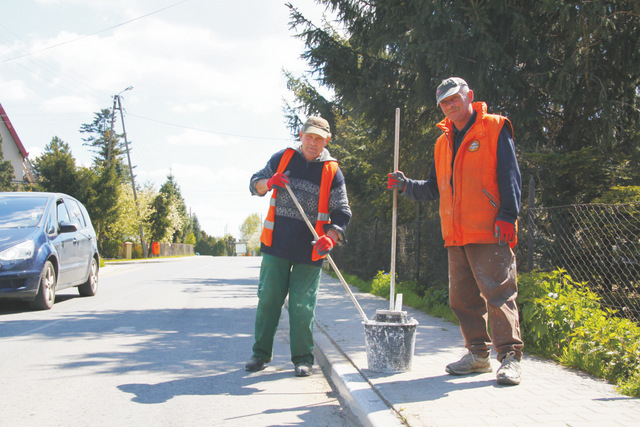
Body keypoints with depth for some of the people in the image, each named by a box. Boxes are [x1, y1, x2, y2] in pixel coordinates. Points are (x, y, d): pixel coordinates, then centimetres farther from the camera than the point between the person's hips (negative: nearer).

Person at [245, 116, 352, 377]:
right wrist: (269, 183, -11)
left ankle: (303, 358, 12)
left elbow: (342, 213, -2)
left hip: (309, 251, -2)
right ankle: (261, 353, 18)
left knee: (302, 305, 0)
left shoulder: (332, 172, 0)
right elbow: (255, 184, 14)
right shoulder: (282, 159, 5)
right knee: (268, 299, 6)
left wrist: (329, 238, -21)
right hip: (276, 244, 2)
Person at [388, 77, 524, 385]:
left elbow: (510, 177, -6)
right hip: (456, 236, 7)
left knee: (498, 292, -9)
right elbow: (435, 189, 24)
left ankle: (510, 355, -3)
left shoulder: (495, 129, 1)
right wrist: (406, 186, 8)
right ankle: (478, 353, 20)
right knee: (463, 296, 9)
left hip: (490, 232, -7)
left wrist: (507, 216, -14)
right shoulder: (443, 143, 20)